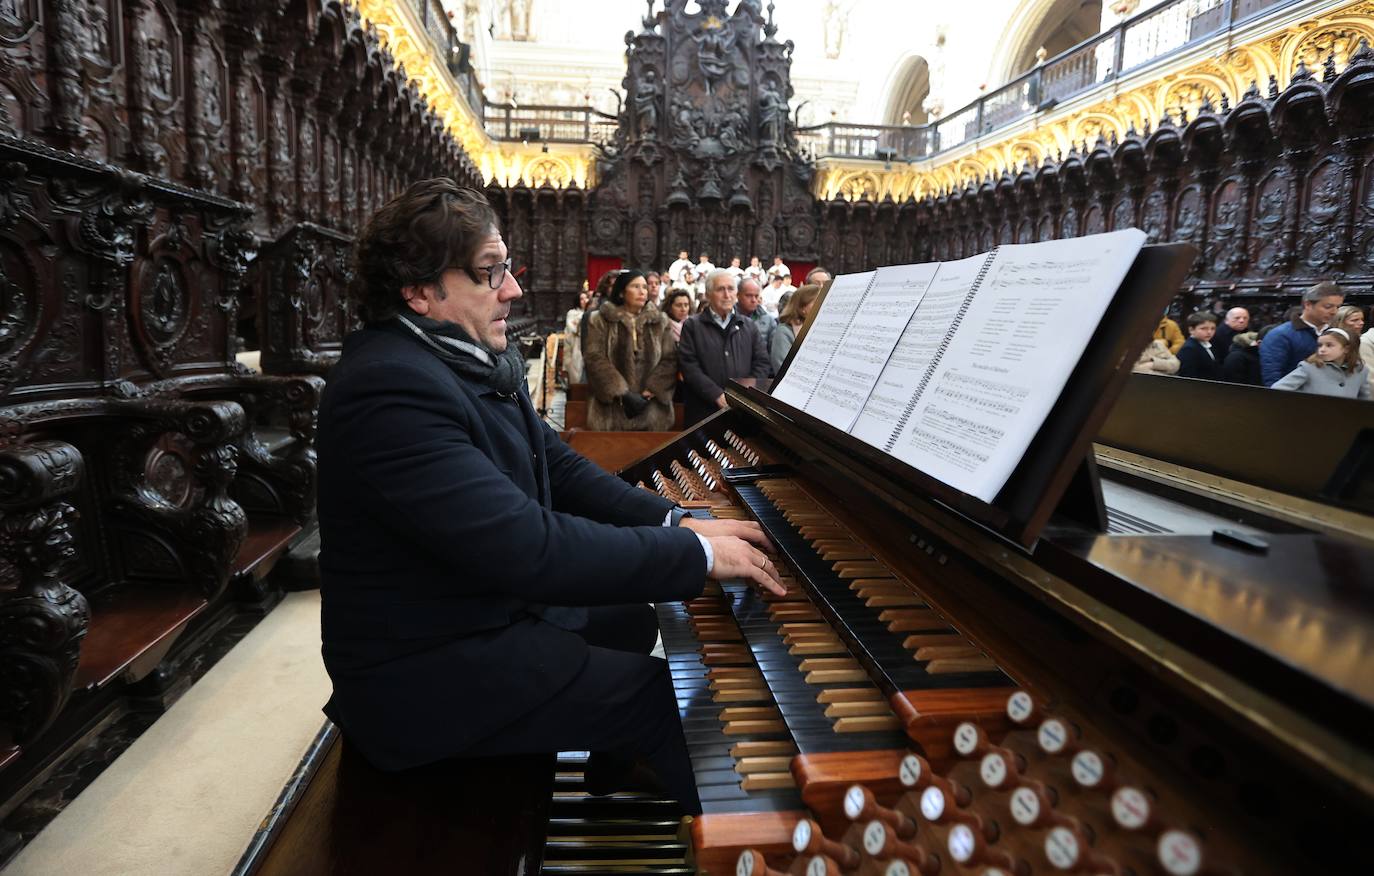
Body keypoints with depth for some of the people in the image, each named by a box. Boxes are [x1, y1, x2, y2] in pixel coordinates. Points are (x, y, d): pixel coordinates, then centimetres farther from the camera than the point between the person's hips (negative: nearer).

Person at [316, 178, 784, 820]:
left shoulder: (474, 363, 4)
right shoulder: (390, 386, -29)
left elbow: (557, 467, 4)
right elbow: (526, 548, -35)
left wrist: (677, 522, -8)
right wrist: (695, 552, -27)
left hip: (494, 604, 10)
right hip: (428, 671, -10)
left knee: (644, 620, 22)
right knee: (669, 694, -9)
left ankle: (609, 790, 41)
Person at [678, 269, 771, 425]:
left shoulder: (749, 327, 15)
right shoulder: (692, 326, 4)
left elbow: (761, 363, 9)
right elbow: (689, 366, -6)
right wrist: (718, 395, -16)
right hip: (704, 412, -2)